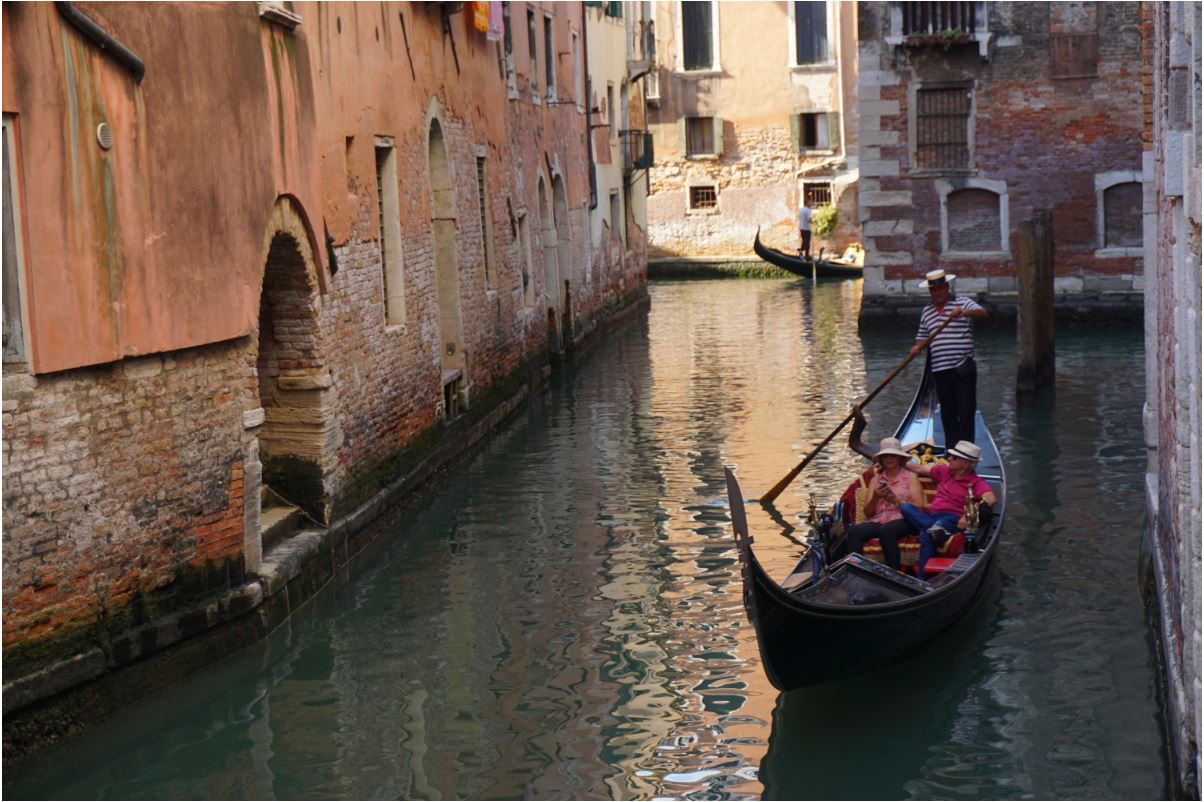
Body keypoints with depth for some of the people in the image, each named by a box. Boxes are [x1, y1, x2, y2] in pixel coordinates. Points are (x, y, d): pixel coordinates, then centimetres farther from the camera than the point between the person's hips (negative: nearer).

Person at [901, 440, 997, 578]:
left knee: (926, 535, -38)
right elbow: (920, 469, 30)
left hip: (952, 519, -6)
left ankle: (921, 580, -43)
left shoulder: (975, 482, 2)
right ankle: (934, 528, -45)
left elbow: (990, 500, -16)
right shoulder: (944, 471, 22)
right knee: (905, 508, -24)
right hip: (931, 517, 6)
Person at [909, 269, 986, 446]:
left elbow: (982, 313, -18)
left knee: (966, 411, -6)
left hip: (963, 369, -5)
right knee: (947, 412, 9)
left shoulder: (962, 302, 0)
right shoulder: (927, 312, 16)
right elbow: (923, 337, 21)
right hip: (940, 370, 5)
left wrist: (965, 312, -38)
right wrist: (917, 348, -2)